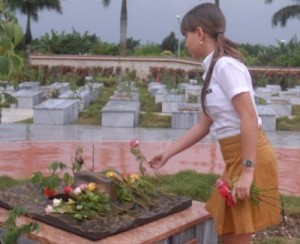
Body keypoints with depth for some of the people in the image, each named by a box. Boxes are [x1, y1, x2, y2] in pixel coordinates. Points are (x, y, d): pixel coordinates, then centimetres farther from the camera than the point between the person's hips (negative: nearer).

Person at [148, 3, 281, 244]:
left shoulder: (226, 65, -15)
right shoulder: (214, 69, 13)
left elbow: (249, 119, -22)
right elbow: (204, 125, 17)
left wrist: (247, 171, -23)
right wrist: (168, 153, 20)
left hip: (250, 157, -9)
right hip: (236, 157, 9)